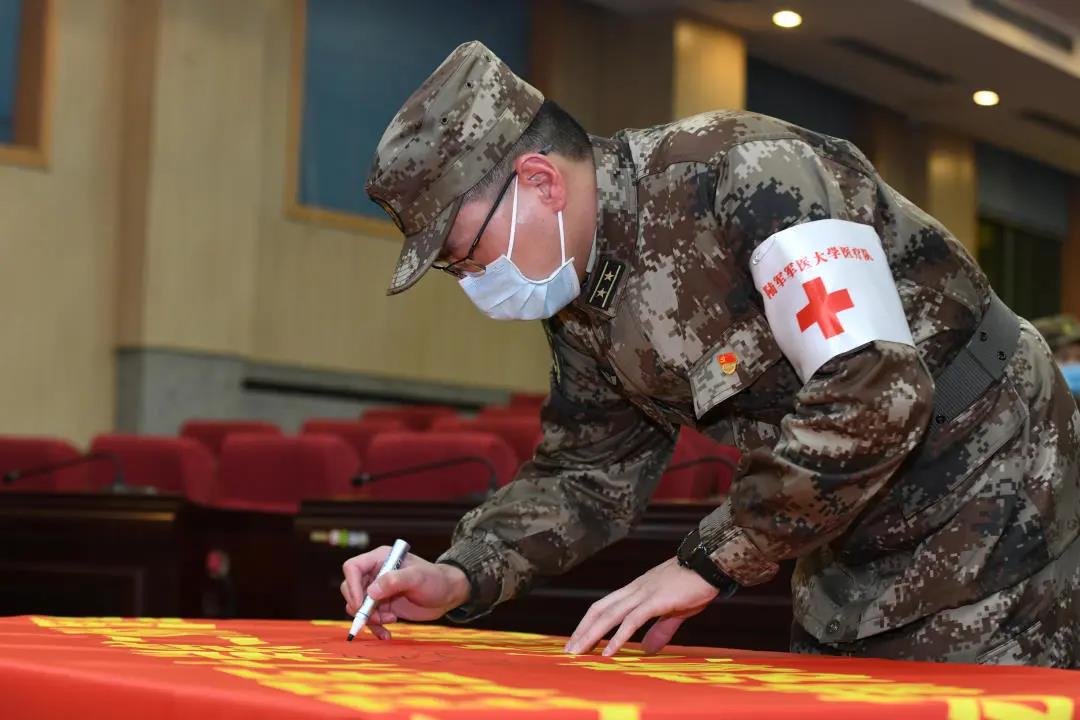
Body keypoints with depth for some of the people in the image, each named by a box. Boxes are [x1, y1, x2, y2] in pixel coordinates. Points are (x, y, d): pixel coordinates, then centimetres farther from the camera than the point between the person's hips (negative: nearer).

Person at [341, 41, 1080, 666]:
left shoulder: (747, 171, -25)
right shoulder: (584, 304, 2)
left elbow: (872, 396, -32)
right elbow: (588, 473, 11)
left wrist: (709, 562, -24)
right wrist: (461, 578, -7)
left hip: (986, 515, -8)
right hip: (850, 550, 8)